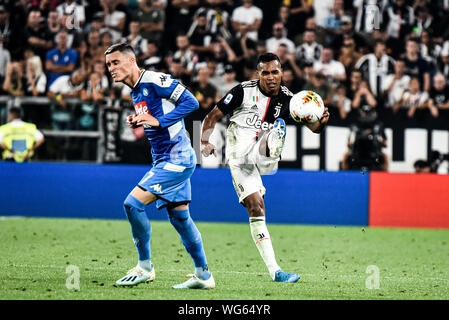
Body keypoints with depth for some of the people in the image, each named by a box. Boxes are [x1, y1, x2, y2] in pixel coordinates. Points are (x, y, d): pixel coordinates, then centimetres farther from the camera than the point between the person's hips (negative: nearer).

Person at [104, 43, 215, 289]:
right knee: (179, 216, 11)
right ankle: (203, 276, 18)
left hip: (176, 158, -10)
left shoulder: (155, 81, -13)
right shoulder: (136, 92, 15)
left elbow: (191, 102, -17)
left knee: (133, 203, -15)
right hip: (164, 160, 10)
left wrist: (158, 121, -21)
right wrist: (138, 123, 6)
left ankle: (144, 267, -5)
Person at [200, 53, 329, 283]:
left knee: (278, 125, -26)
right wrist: (205, 142, -16)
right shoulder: (244, 91, -5)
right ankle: (274, 271, -15)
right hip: (239, 157, -2)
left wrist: (321, 122, -26)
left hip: (262, 156, 2)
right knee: (256, 208, -11)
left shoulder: (286, 99, 3)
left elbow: (312, 126, -2)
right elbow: (213, 116, 1)